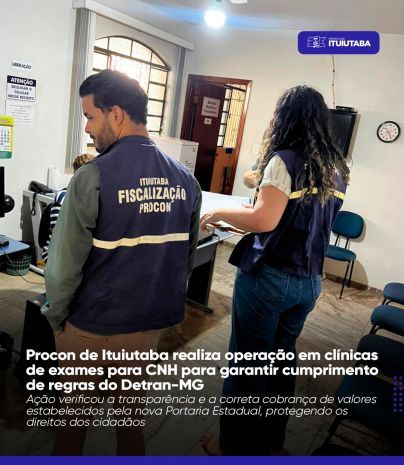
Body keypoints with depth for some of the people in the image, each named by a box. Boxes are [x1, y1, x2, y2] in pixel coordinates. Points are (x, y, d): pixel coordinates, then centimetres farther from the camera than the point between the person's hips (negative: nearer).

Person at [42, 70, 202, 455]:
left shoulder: (92, 178, -21)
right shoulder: (185, 179, -5)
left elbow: (64, 264, -16)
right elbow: (187, 256, 3)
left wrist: (56, 316, 0)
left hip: (92, 325, -4)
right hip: (152, 321, 4)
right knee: (130, 409, 25)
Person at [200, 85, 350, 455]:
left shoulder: (285, 159, -14)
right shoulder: (336, 169, 8)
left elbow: (264, 221, -22)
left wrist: (219, 213, -7)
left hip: (269, 277, -7)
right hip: (309, 281, 7)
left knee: (248, 362, 8)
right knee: (281, 358, 21)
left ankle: (236, 446, 27)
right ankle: (271, 441, 39)